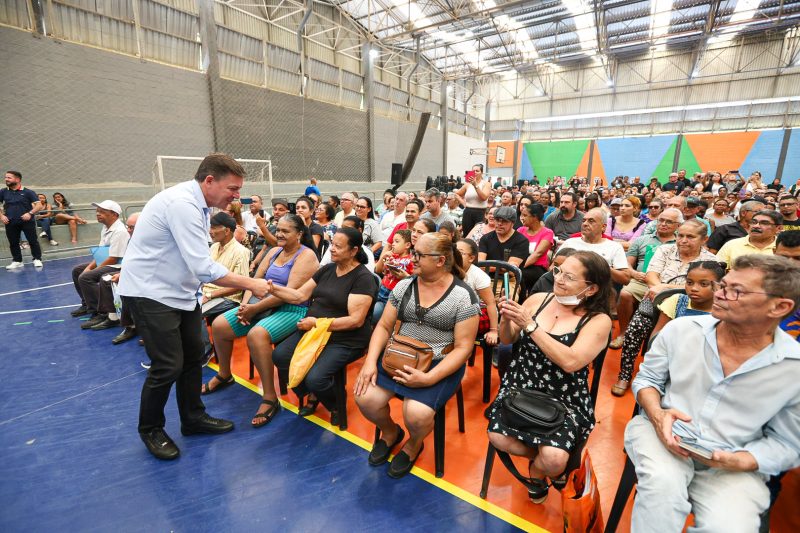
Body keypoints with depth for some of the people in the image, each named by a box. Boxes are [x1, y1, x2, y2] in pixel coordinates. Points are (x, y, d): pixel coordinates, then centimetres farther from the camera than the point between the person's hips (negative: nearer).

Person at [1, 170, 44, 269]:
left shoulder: (28, 192, -2)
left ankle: (37, 259, 9)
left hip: (27, 221, -4)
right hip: (10, 223, 4)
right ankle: (17, 261, 19)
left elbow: (39, 205, -6)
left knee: (33, 241, -1)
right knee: (13, 243, 9)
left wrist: (30, 213, -19)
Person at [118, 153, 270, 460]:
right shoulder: (182, 203, -25)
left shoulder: (197, 204, 5)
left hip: (178, 290, 9)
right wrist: (249, 284, -24)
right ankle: (150, 429, 22)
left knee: (193, 356, 13)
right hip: (150, 293, -9)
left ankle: (193, 418, 30)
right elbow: (204, 268, -30)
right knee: (169, 365, -4)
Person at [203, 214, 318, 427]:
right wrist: (245, 304, -7)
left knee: (256, 335, -34)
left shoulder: (306, 256, -11)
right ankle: (224, 375, 25)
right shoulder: (274, 251, 14)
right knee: (219, 325, -1)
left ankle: (270, 398, -22)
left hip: (292, 311, -8)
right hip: (262, 306, 8)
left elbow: (290, 293, -20)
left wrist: (255, 308, -19)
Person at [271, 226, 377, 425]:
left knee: (315, 378, -25)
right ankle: (311, 395, 13)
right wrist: (273, 289, -6)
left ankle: (336, 406, 11)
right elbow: (299, 295, 10)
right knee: (279, 356, -13)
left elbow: (356, 320, -20)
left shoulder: (363, 277, -13)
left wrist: (318, 323, -22)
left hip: (345, 341, -7)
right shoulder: (327, 269, 9)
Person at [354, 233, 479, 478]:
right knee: (365, 398, -16)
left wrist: (428, 378, -22)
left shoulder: (463, 296, -12)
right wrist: (370, 361, -10)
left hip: (440, 365, -4)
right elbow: (384, 326, 6)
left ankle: (414, 444, 13)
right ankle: (390, 432, 19)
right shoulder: (403, 286, 2)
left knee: (416, 413, -27)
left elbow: (463, 348, -12)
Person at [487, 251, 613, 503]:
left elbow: (570, 361, -25)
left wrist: (530, 324, -25)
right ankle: (543, 458, 14)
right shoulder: (538, 299, 0)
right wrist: (506, 319, -15)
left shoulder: (599, 321, -9)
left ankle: (537, 470, 17)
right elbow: (507, 340, 7)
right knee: (497, 437, -20)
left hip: (565, 401, -2)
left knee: (554, 460, -23)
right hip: (520, 388, 3)